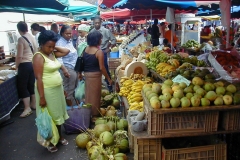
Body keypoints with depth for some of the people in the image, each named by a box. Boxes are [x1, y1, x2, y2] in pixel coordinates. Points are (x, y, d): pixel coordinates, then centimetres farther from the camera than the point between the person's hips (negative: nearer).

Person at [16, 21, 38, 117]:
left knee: (22, 87, 2)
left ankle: (27, 108, 3)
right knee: (31, 85, 17)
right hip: (33, 63, 7)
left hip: (24, 65, -7)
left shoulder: (21, 39, -15)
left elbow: (19, 56, -17)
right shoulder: (32, 37, 5)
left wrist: (16, 66, -2)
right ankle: (34, 103, 29)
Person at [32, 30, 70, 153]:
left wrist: (54, 47, 4)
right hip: (47, 91, -8)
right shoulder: (39, 57, -17)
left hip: (58, 89, 8)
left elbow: (67, 51, 14)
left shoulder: (53, 53, 6)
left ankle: (60, 136, 37)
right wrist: (42, 97, -22)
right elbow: (38, 78, -21)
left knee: (57, 114, 20)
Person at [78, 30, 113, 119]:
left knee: (88, 94, 19)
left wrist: (80, 73, 19)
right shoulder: (99, 52, -18)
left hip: (86, 74, 7)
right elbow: (101, 68, -18)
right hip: (95, 75, -7)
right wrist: (108, 78, -9)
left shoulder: (86, 49, 2)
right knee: (95, 95, 6)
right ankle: (94, 114, 19)